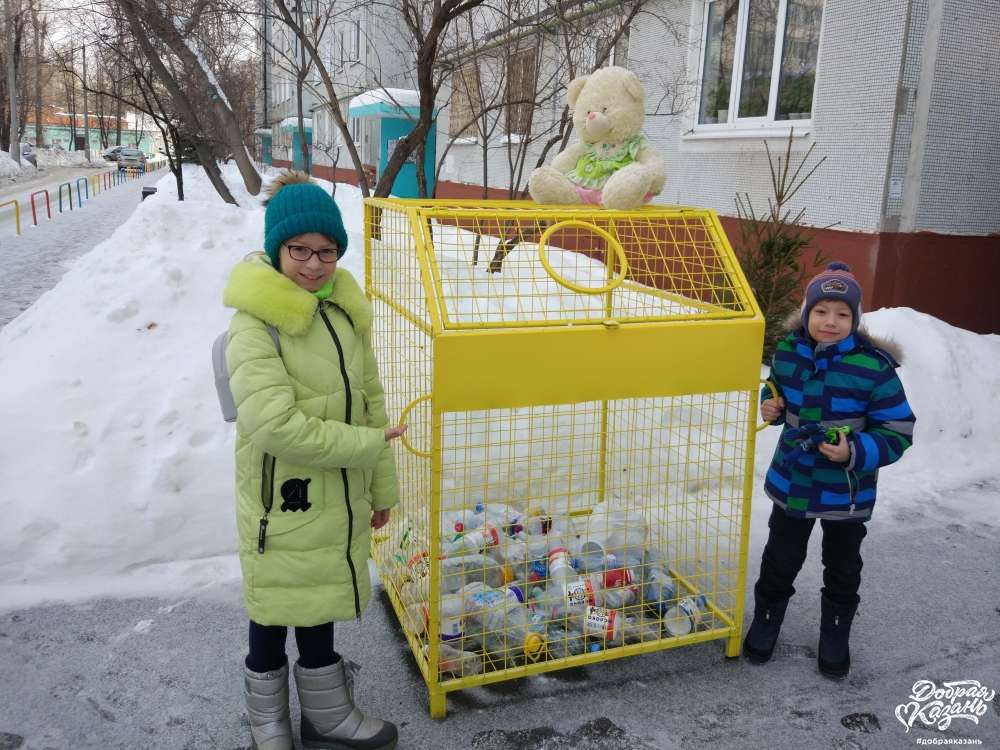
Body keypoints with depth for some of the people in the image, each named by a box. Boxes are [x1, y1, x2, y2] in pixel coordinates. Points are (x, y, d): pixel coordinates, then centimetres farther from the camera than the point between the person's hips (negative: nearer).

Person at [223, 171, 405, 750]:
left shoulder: (344, 309, 2)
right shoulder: (255, 325, -19)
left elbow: (371, 400, 7)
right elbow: (277, 425, -27)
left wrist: (382, 485, 10)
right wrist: (369, 445, -20)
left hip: (338, 493, 6)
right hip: (283, 498, -6)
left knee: (321, 602, 22)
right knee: (275, 611, 14)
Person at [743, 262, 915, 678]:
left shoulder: (874, 368, -22)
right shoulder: (788, 352, -8)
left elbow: (898, 432, -17)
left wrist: (856, 452, -31)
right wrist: (770, 405, -7)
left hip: (847, 490, -2)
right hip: (792, 481, 3)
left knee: (842, 568, 19)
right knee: (780, 560, 18)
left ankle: (835, 634, 42)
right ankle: (766, 620, 41)